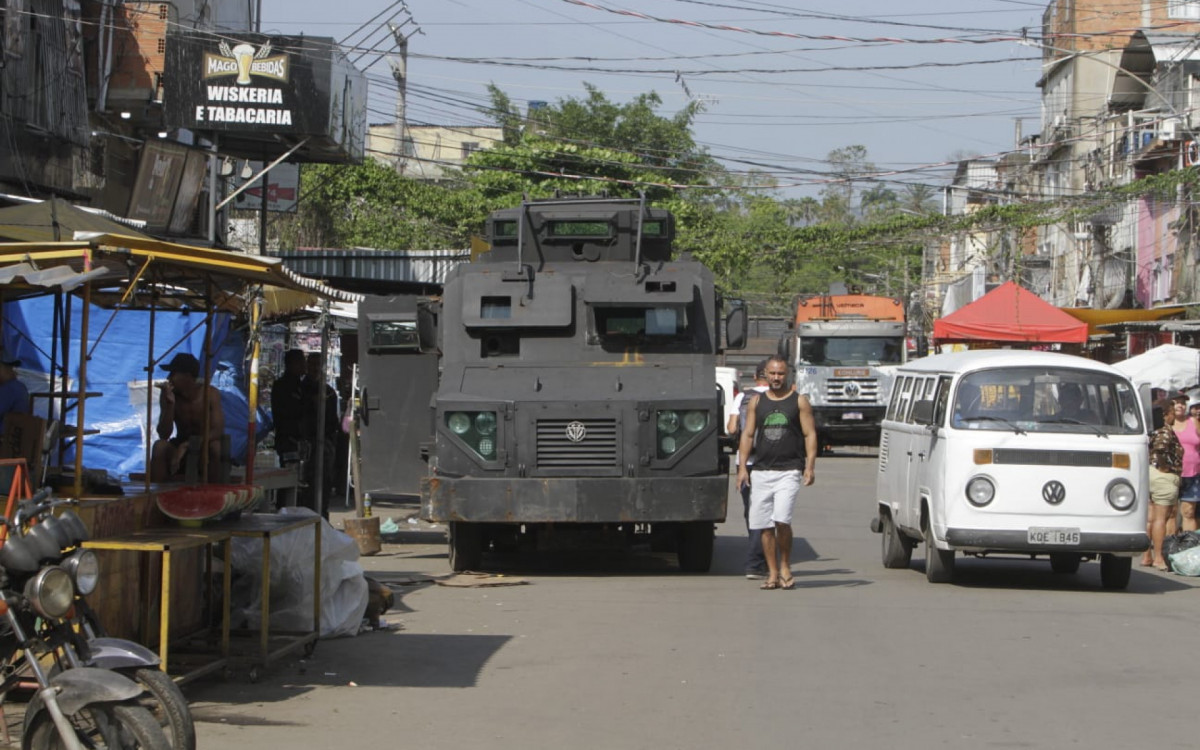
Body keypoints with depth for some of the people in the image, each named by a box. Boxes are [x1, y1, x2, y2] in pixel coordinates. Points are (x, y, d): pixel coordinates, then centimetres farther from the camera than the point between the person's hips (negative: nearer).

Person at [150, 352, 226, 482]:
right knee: (159, 446, -29)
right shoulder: (169, 394, -10)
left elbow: (218, 430, -24)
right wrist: (170, 404, -29)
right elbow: (163, 435, -15)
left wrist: (189, 444, -36)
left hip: (205, 446, -1)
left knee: (216, 447, -35)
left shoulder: (211, 394, -16)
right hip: (180, 445, 1)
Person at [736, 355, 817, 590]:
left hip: (789, 471, -3)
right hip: (762, 471, 4)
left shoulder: (799, 401, 4)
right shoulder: (756, 401, 12)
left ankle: (785, 567, 0)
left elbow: (810, 434, 2)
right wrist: (742, 467, 3)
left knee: (781, 520, -18)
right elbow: (747, 434, 12)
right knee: (765, 525, 3)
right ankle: (773, 573, 11)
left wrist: (810, 466, -8)